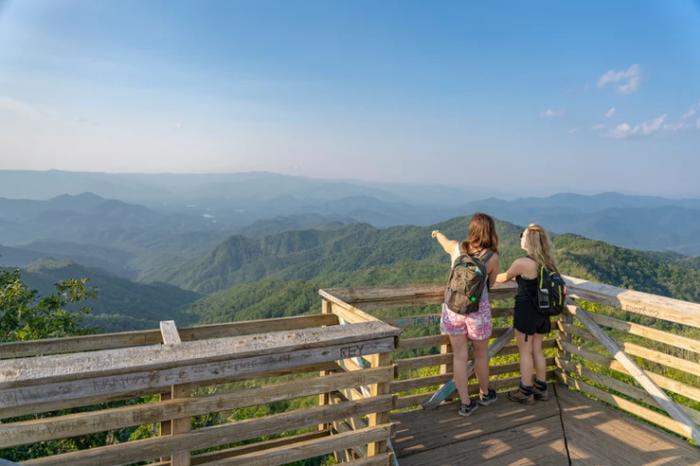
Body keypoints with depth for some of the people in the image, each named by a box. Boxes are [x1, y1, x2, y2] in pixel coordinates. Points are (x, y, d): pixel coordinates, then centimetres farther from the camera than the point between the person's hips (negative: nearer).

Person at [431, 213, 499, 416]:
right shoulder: (492, 257, -11)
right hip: (478, 309, -1)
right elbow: (491, 282, 4)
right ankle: (484, 394, 40)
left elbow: (444, 241, 18)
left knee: (459, 357, 9)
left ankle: (466, 403, 17)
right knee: (481, 354, 19)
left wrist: (437, 234, 41)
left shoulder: (456, 247, -6)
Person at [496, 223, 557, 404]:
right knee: (537, 350, 18)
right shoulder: (548, 262, 1)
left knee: (525, 352, 5)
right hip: (542, 312, 7)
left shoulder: (522, 263, -19)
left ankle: (525, 393, 15)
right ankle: (541, 389, 28)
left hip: (526, 311, -7)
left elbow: (505, 277, -3)